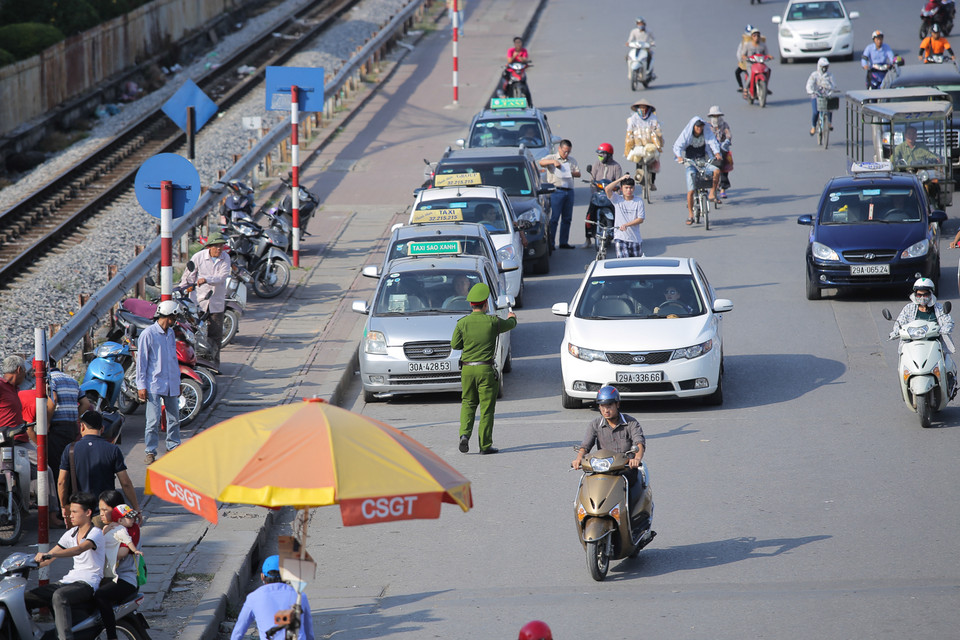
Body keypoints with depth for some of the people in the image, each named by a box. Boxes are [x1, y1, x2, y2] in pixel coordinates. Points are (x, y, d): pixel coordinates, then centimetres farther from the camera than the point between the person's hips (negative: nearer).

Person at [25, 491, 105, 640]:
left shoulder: (96, 533, -8)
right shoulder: (70, 534, 17)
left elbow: (79, 549, -28)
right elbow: (49, 558, 21)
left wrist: (49, 555, -40)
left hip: (87, 583, -8)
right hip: (69, 580, 8)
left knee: (59, 596, -41)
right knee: (24, 598, -6)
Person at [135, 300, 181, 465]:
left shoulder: (170, 333, 12)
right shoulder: (148, 334, -10)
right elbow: (141, 360, -9)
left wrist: (178, 381, 23)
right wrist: (141, 385, -11)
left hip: (171, 384, 7)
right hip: (154, 384, -7)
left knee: (174, 417, 12)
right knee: (153, 420, -7)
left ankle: (174, 446, 25)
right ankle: (150, 451, 1)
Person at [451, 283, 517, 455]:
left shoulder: (462, 323, -3)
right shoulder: (493, 322, -6)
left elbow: (455, 344, 5)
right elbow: (510, 324, 14)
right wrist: (512, 317, 38)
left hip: (467, 369, 3)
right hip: (486, 370, -2)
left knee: (468, 404, 16)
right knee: (486, 407, 3)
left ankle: (464, 433, -5)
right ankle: (485, 445, 4)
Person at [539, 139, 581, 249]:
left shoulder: (572, 160, 18)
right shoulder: (552, 158, 5)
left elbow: (578, 173, 13)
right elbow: (541, 163, -12)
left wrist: (570, 173, -7)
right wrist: (553, 162, -25)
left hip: (569, 190, 5)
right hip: (557, 190, -5)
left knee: (567, 218, 8)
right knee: (554, 218, -8)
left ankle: (564, 242, 15)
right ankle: (550, 243, -8)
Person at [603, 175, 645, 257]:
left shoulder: (639, 201, -1)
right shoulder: (617, 199, -1)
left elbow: (640, 219, -6)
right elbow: (607, 189, -17)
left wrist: (626, 225, -18)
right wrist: (620, 179, -16)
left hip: (635, 238, 2)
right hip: (620, 237, -2)